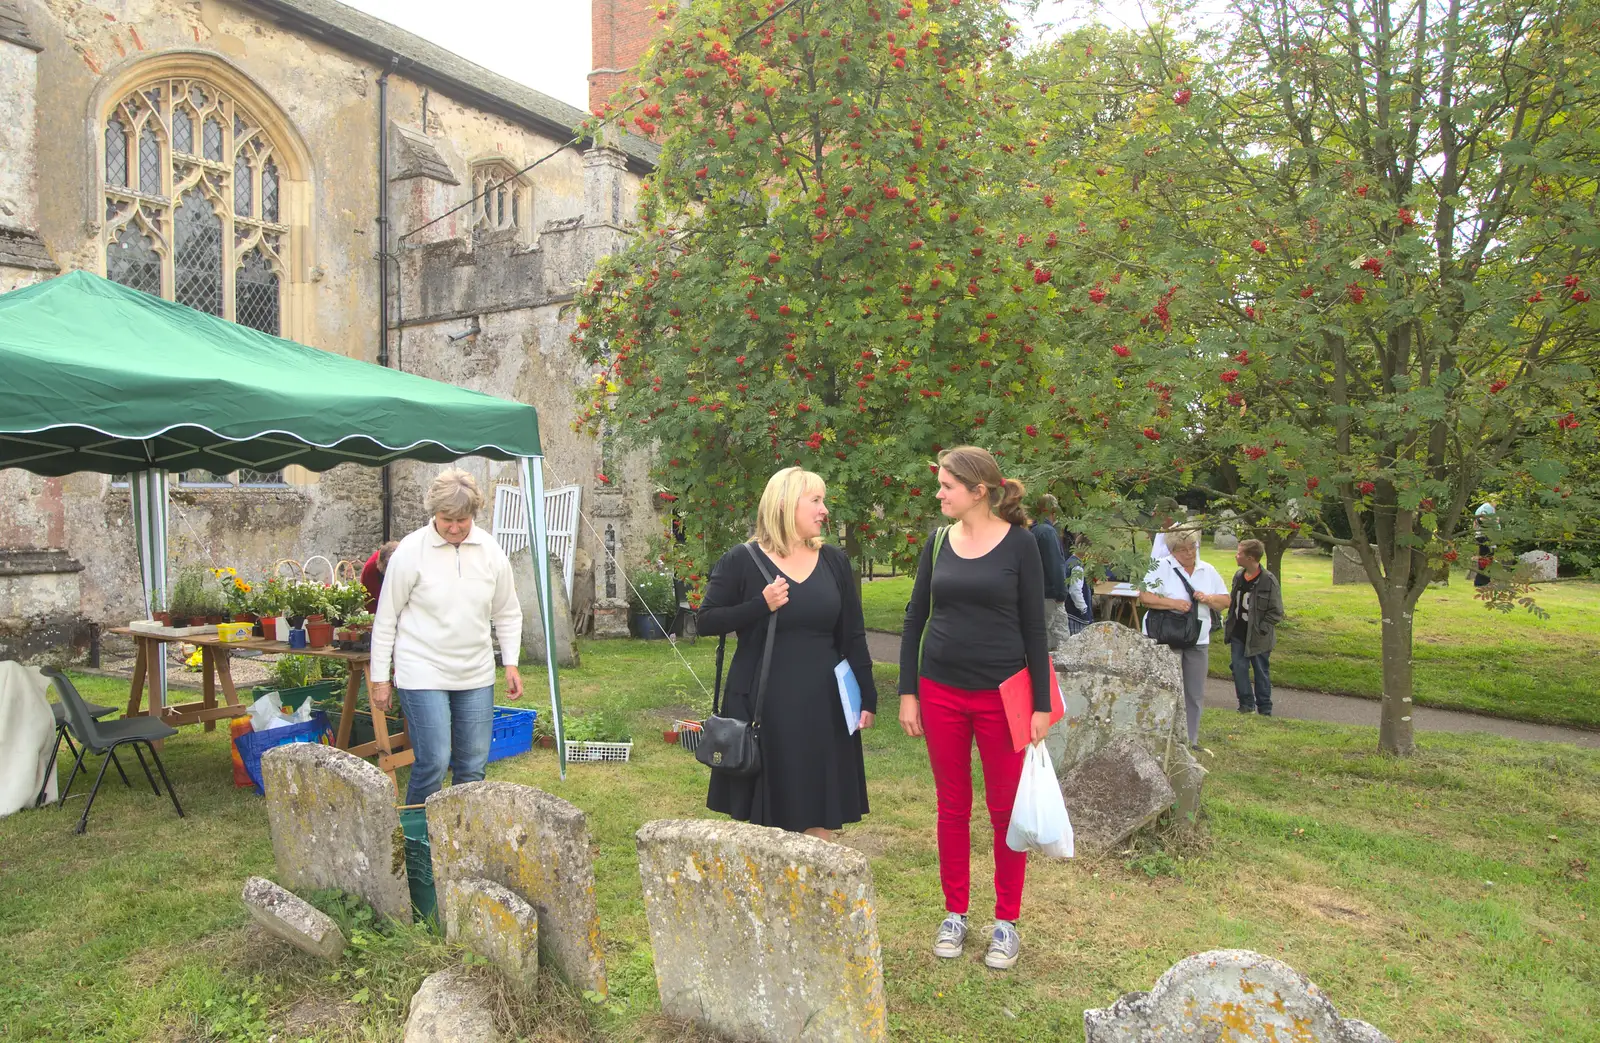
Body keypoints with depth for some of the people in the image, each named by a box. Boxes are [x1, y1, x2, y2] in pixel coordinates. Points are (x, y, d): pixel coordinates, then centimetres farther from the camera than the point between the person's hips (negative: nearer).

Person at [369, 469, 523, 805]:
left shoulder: (490, 551, 0)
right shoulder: (411, 551, -9)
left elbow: (507, 614, 11)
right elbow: (386, 619, -3)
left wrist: (511, 663, 3)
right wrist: (380, 678, -1)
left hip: (476, 675, 4)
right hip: (423, 674, -4)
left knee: (473, 765, 10)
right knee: (433, 763, -8)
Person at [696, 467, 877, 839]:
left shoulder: (834, 561, 6)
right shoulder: (742, 561, -4)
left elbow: (853, 636, 9)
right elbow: (707, 620, -5)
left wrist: (867, 698, 6)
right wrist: (761, 605, -19)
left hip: (822, 707, 3)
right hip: (762, 708, -3)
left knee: (819, 818, 9)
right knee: (759, 814, 6)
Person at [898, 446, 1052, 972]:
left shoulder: (1018, 544, -5)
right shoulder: (938, 542, 4)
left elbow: (1034, 627, -4)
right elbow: (915, 619, 6)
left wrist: (1041, 704, -6)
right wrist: (907, 692, 2)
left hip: (1002, 692, -3)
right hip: (942, 691, 3)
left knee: (1005, 810, 7)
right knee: (952, 807, 12)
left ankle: (1006, 921, 23)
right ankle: (955, 914, 27)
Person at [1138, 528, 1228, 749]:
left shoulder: (1208, 570, 10)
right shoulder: (1161, 568, -6)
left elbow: (1225, 601, 12)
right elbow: (1144, 597, -15)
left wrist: (1208, 598, -8)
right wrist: (1173, 603, -23)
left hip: (1198, 641, 6)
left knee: (1196, 694, 11)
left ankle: (1190, 740, 24)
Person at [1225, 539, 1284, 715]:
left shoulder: (1268, 580, -16)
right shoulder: (1238, 576, 3)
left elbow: (1276, 611, -12)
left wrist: (1261, 629, -15)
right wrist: (1231, 625, 7)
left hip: (1258, 638, -5)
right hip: (1238, 635, 5)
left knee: (1261, 672, 8)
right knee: (1239, 669, 6)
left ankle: (1264, 709, 21)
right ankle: (1246, 704, 20)